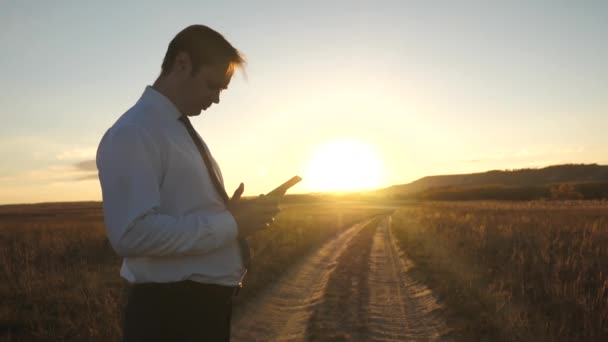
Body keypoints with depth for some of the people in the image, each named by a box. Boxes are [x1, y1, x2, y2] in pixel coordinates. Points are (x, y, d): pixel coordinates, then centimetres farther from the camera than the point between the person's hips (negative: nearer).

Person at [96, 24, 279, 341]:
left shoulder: (185, 131, 13)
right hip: (171, 313, -9)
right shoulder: (132, 133, -16)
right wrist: (230, 224, -21)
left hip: (209, 304, 9)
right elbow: (133, 233, -28)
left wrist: (234, 215, 1)